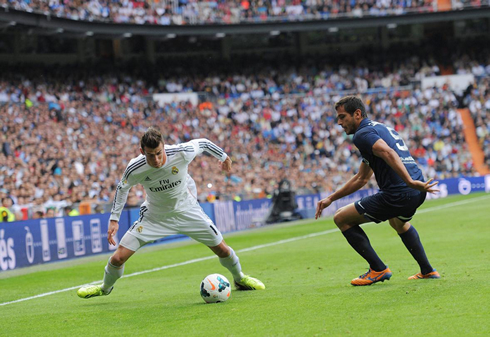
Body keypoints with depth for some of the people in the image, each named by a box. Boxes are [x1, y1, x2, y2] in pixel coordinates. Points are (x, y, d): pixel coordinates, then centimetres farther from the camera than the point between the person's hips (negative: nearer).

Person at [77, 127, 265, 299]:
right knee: (118, 258, -9)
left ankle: (240, 279, 37)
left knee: (222, 249, 3)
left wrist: (223, 157, 10)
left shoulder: (182, 153, -31)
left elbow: (203, 143, -8)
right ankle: (105, 288, 25)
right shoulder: (135, 168, -27)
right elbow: (123, 187, -3)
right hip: (154, 215, 0)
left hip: (186, 211, 1)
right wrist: (114, 219, -3)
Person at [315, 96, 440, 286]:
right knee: (399, 222, 43)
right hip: (418, 192, 10)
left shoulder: (362, 134, -5)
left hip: (398, 195, -10)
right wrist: (331, 198, 34)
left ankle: (378, 270, 6)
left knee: (341, 218, 5)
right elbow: (361, 178, 33)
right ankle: (427, 271, 38)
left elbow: (388, 153, -26)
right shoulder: (380, 128, 26)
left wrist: (410, 181, -35)